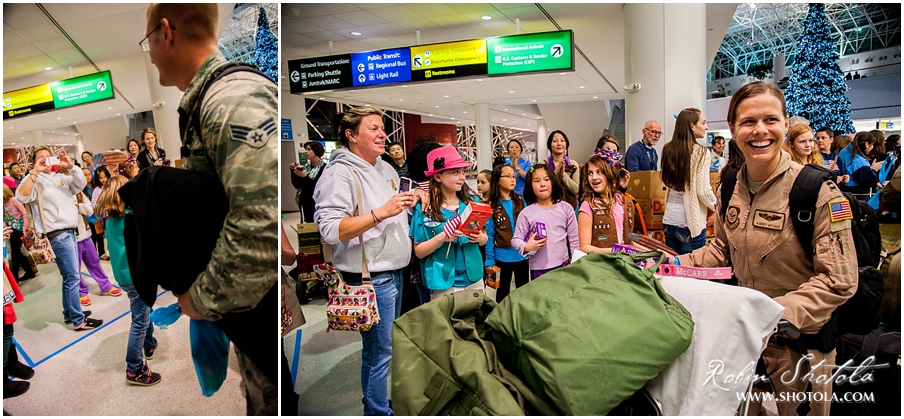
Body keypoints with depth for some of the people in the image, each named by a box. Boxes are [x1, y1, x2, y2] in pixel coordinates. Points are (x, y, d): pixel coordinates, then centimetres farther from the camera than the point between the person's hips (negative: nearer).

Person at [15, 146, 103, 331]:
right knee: (73, 277, -7)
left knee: (69, 276, 16)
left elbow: (81, 184, 2)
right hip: (58, 234, -7)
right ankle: (79, 320, -1)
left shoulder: (60, 176, 14)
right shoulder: (34, 180, -5)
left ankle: (69, 314, 28)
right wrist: (35, 172, -22)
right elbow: (22, 197, -22)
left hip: (70, 231, 7)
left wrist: (71, 166, -11)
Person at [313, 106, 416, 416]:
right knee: (379, 351, 2)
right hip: (370, 278, -9)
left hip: (394, 273, 9)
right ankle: (378, 411, 22)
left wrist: (411, 202, 8)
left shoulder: (386, 169, 12)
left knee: (390, 345, 20)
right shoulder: (340, 173, -15)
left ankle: (380, 401, 39)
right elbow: (330, 230, -23)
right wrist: (382, 212, -28)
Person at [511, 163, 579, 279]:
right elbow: (515, 239, -5)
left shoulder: (566, 208, -1)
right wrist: (527, 247, -24)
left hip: (564, 265, 2)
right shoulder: (526, 213, -8)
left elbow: (574, 238, 7)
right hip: (538, 270, -2)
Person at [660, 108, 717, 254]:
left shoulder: (668, 149, 2)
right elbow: (703, 191, -13)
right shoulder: (700, 152, -13)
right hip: (689, 222, -5)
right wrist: (715, 207, 5)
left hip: (669, 219, 6)